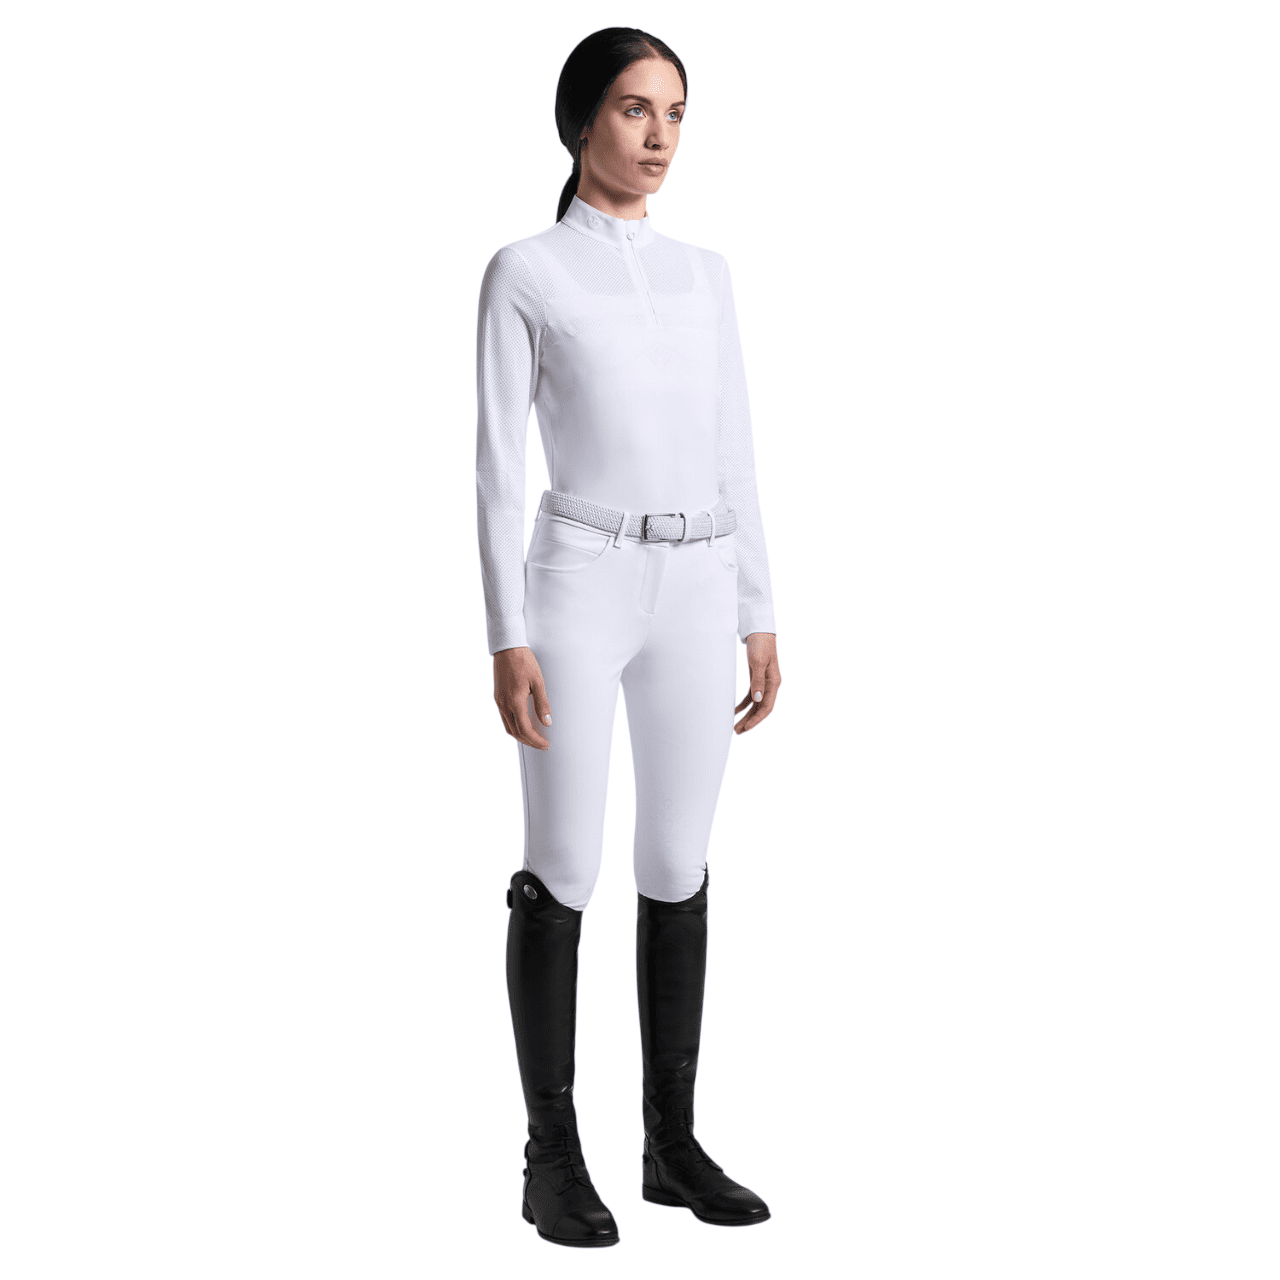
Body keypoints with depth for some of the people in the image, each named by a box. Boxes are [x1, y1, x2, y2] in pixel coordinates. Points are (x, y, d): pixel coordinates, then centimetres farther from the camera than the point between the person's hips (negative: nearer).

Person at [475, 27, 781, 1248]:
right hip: (582, 588, -5)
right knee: (564, 875, -1)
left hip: (694, 596, 5)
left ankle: (673, 1143, 19)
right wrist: (507, 641, -12)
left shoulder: (703, 273, 13)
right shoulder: (523, 273, -2)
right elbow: (497, 465, -6)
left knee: (677, 872, 8)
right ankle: (554, 1158, 12)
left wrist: (760, 618, 9)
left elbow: (732, 453, 13)